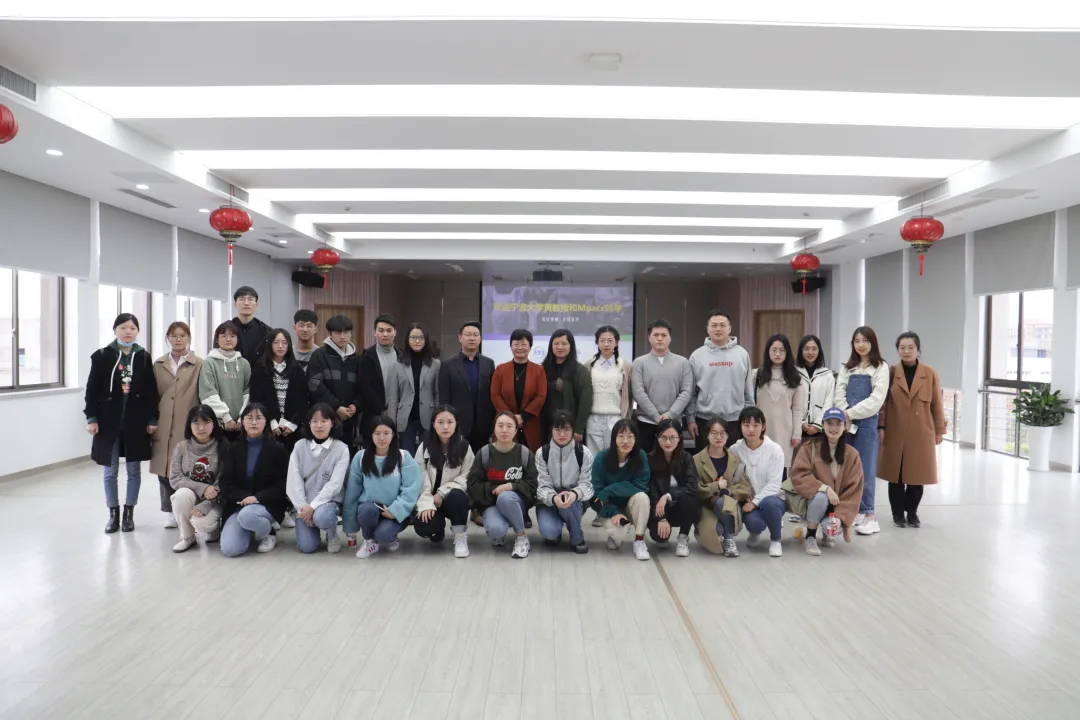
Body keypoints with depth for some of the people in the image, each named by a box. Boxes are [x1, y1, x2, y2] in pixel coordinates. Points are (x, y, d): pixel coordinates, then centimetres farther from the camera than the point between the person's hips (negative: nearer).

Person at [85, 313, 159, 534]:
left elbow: (151, 391, 2)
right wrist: (91, 418, -7)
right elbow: (92, 390, -1)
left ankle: (129, 513, 19)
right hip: (109, 422, 0)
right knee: (110, 471, 8)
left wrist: (152, 419, -2)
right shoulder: (102, 356, 0)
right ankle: (113, 513, 20)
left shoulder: (144, 357, 2)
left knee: (134, 470, 7)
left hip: (136, 422, 0)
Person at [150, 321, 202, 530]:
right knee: (164, 468, 6)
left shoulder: (199, 364, -1)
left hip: (188, 426, -4)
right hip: (163, 426, 4)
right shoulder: (158, 364, 12)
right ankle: (170, 511, 16)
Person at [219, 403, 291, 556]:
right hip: (238, 505, 3)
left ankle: (269, 532, -4)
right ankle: (252, 531, 14)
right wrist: (244, 497, -15)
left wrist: (258, 497, -18)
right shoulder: (234, 448, 8)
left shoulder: (277, 448, 0)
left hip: (268, 504, -3)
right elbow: (224, 482, 3)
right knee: (229, 549, -20)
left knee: (246, 515, -38)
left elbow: (283, 484, -5)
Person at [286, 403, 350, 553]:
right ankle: (314, 524, 22)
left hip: (329, 501, -2)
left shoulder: (341, 449, -7)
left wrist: (313, 506, -22)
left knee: (321, 517, -36)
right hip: (304, 504, 2)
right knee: (306, 546, -13)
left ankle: (332, 535, 0)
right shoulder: (299, 447, 0)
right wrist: (302, 507, -15)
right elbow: (293, 481, -4)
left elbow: (335, 484, -14)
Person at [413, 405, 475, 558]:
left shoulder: (464, 447, -3)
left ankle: (460, 537, -14)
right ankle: (439, 529, 12)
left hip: (453, 496, -1)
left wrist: (442, 493, -18)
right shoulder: (424, 447, 0)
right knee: (423, 527, -28)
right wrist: (426, 504, -21)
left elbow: (465, 478, -7)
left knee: (457, 495, -37)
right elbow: (420, 479, -7)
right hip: (430, 499, 1)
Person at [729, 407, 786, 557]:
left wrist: (755, 502, -22)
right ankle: (755, 533, 10)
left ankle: (775, 540, -6)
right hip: (747, 500, 1)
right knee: (754, 522, -32)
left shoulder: (775, 450, -10)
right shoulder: (735, 450, -4)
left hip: (771, 498, -1)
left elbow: (774, 484, -14)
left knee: (768, 503, -37)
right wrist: (745, 500, -19)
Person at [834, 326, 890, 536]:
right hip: (846, 423, 4)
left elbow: (876, 399, -11)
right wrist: (846, 417, -11)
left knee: (865, 469, -3)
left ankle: (868, 514, 4)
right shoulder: (847, 367, 13)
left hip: (867, 423, -4)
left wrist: (851, 413, -13)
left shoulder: (881, 368, -1)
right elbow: (839, 395, 4)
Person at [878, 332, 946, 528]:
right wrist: (881, 427, -6)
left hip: (921, 433, 0)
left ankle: (912, 512, 21)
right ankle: (898, 513, 17)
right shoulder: (891, 372, 0)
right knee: (896, 474, 4)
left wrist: (939, 430, 5)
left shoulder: (930, 374, 1)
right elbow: (883, 402, 0)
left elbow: (937, 404, 5)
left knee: (917, 474, 5)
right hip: (895, 432, 0)